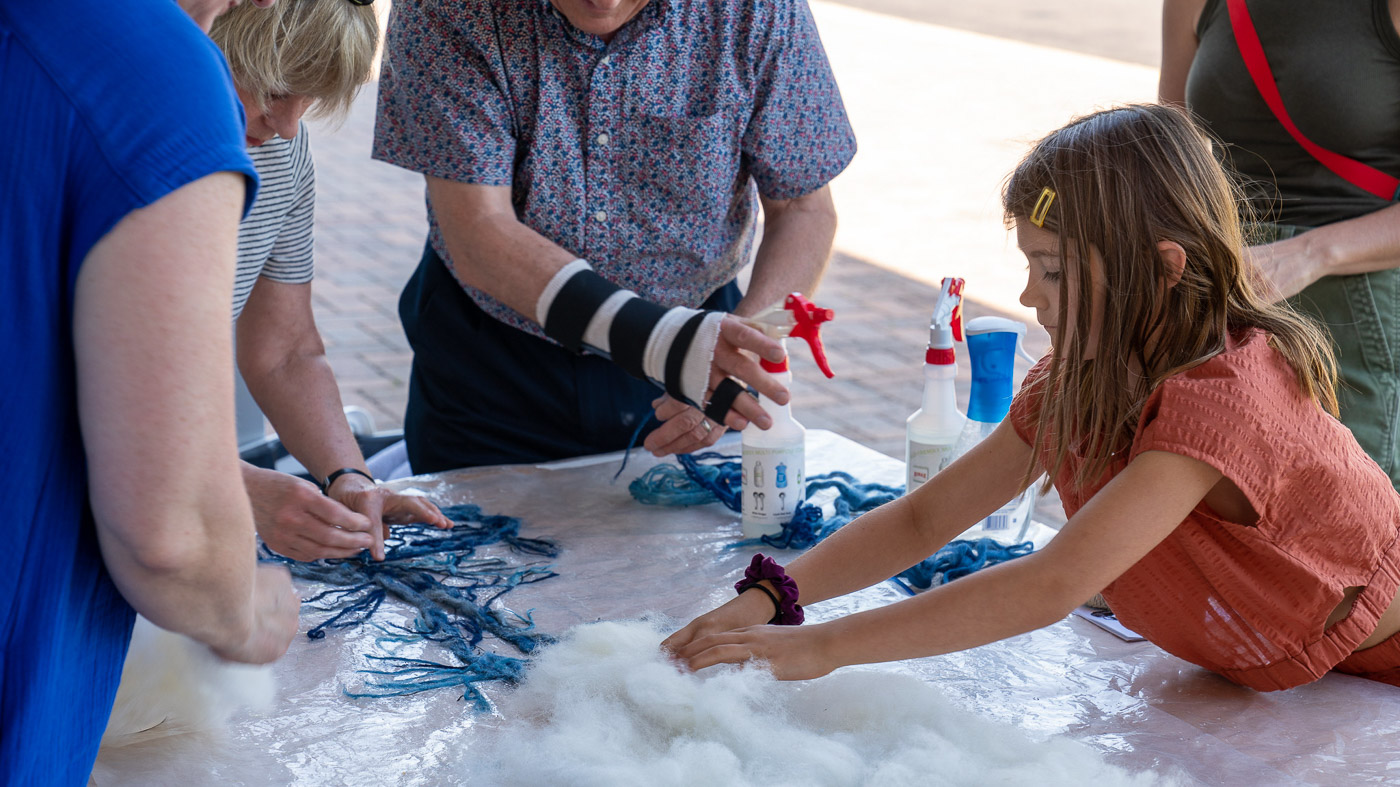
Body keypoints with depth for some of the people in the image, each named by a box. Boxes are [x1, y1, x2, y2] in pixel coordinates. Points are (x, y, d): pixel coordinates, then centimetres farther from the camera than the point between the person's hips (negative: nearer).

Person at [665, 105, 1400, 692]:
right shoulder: (1076, 379, -6)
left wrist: (823, 646, -37)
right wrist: (769, 596, -19)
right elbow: (924, 517, -5)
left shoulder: (1222, 394, -31)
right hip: (1246, 680, 7)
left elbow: (1053, 587, -38)